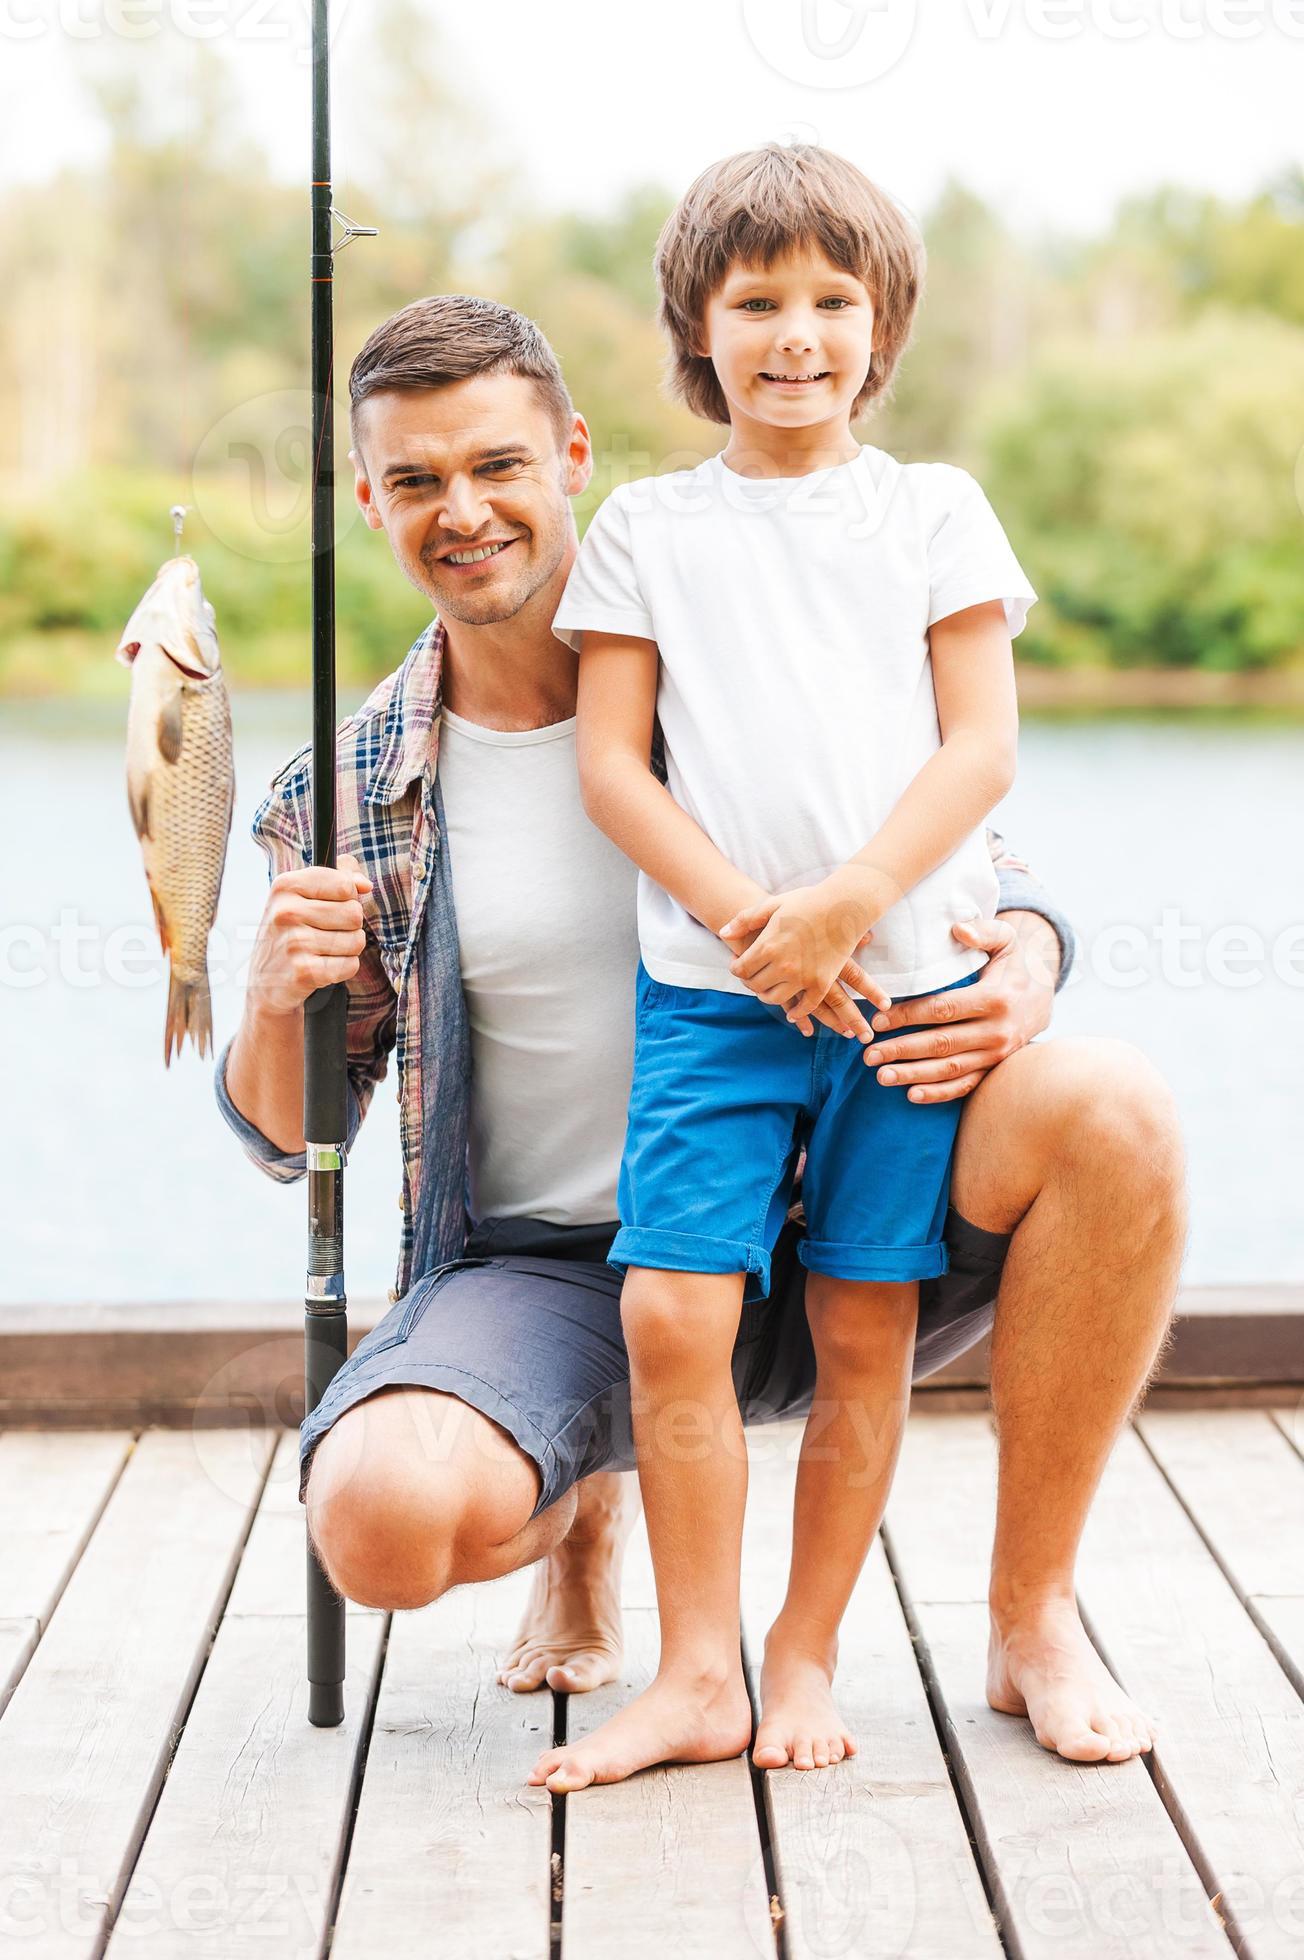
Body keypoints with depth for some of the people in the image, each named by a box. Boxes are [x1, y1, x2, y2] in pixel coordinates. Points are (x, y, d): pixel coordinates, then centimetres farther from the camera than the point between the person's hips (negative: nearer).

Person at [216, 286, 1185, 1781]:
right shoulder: (346, 800, 0)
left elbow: (977, 863, 4)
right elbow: (287, 1138, 7)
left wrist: (1026, 969, -20)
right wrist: (274, 1002, -16)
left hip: (818, 1229, 1)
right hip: (543, 1272, 0)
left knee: (1110, 1110, -27)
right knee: (381, 1515, -32)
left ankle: (1033, 1617, -7)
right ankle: (585, 1508, 10)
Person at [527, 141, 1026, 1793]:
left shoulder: (935, 511, 8)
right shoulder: (645, 528, 9)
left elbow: (981, 748, 1)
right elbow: (611, 762, 4)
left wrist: (849, 901, -13)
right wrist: (744, 915, -11)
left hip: (913, 973, 0)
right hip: (710, 986, 0)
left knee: (863, 1333, 4)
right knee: (671, 1313, -11)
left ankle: (804, 1655, 18)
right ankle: (697, 1672, 1)